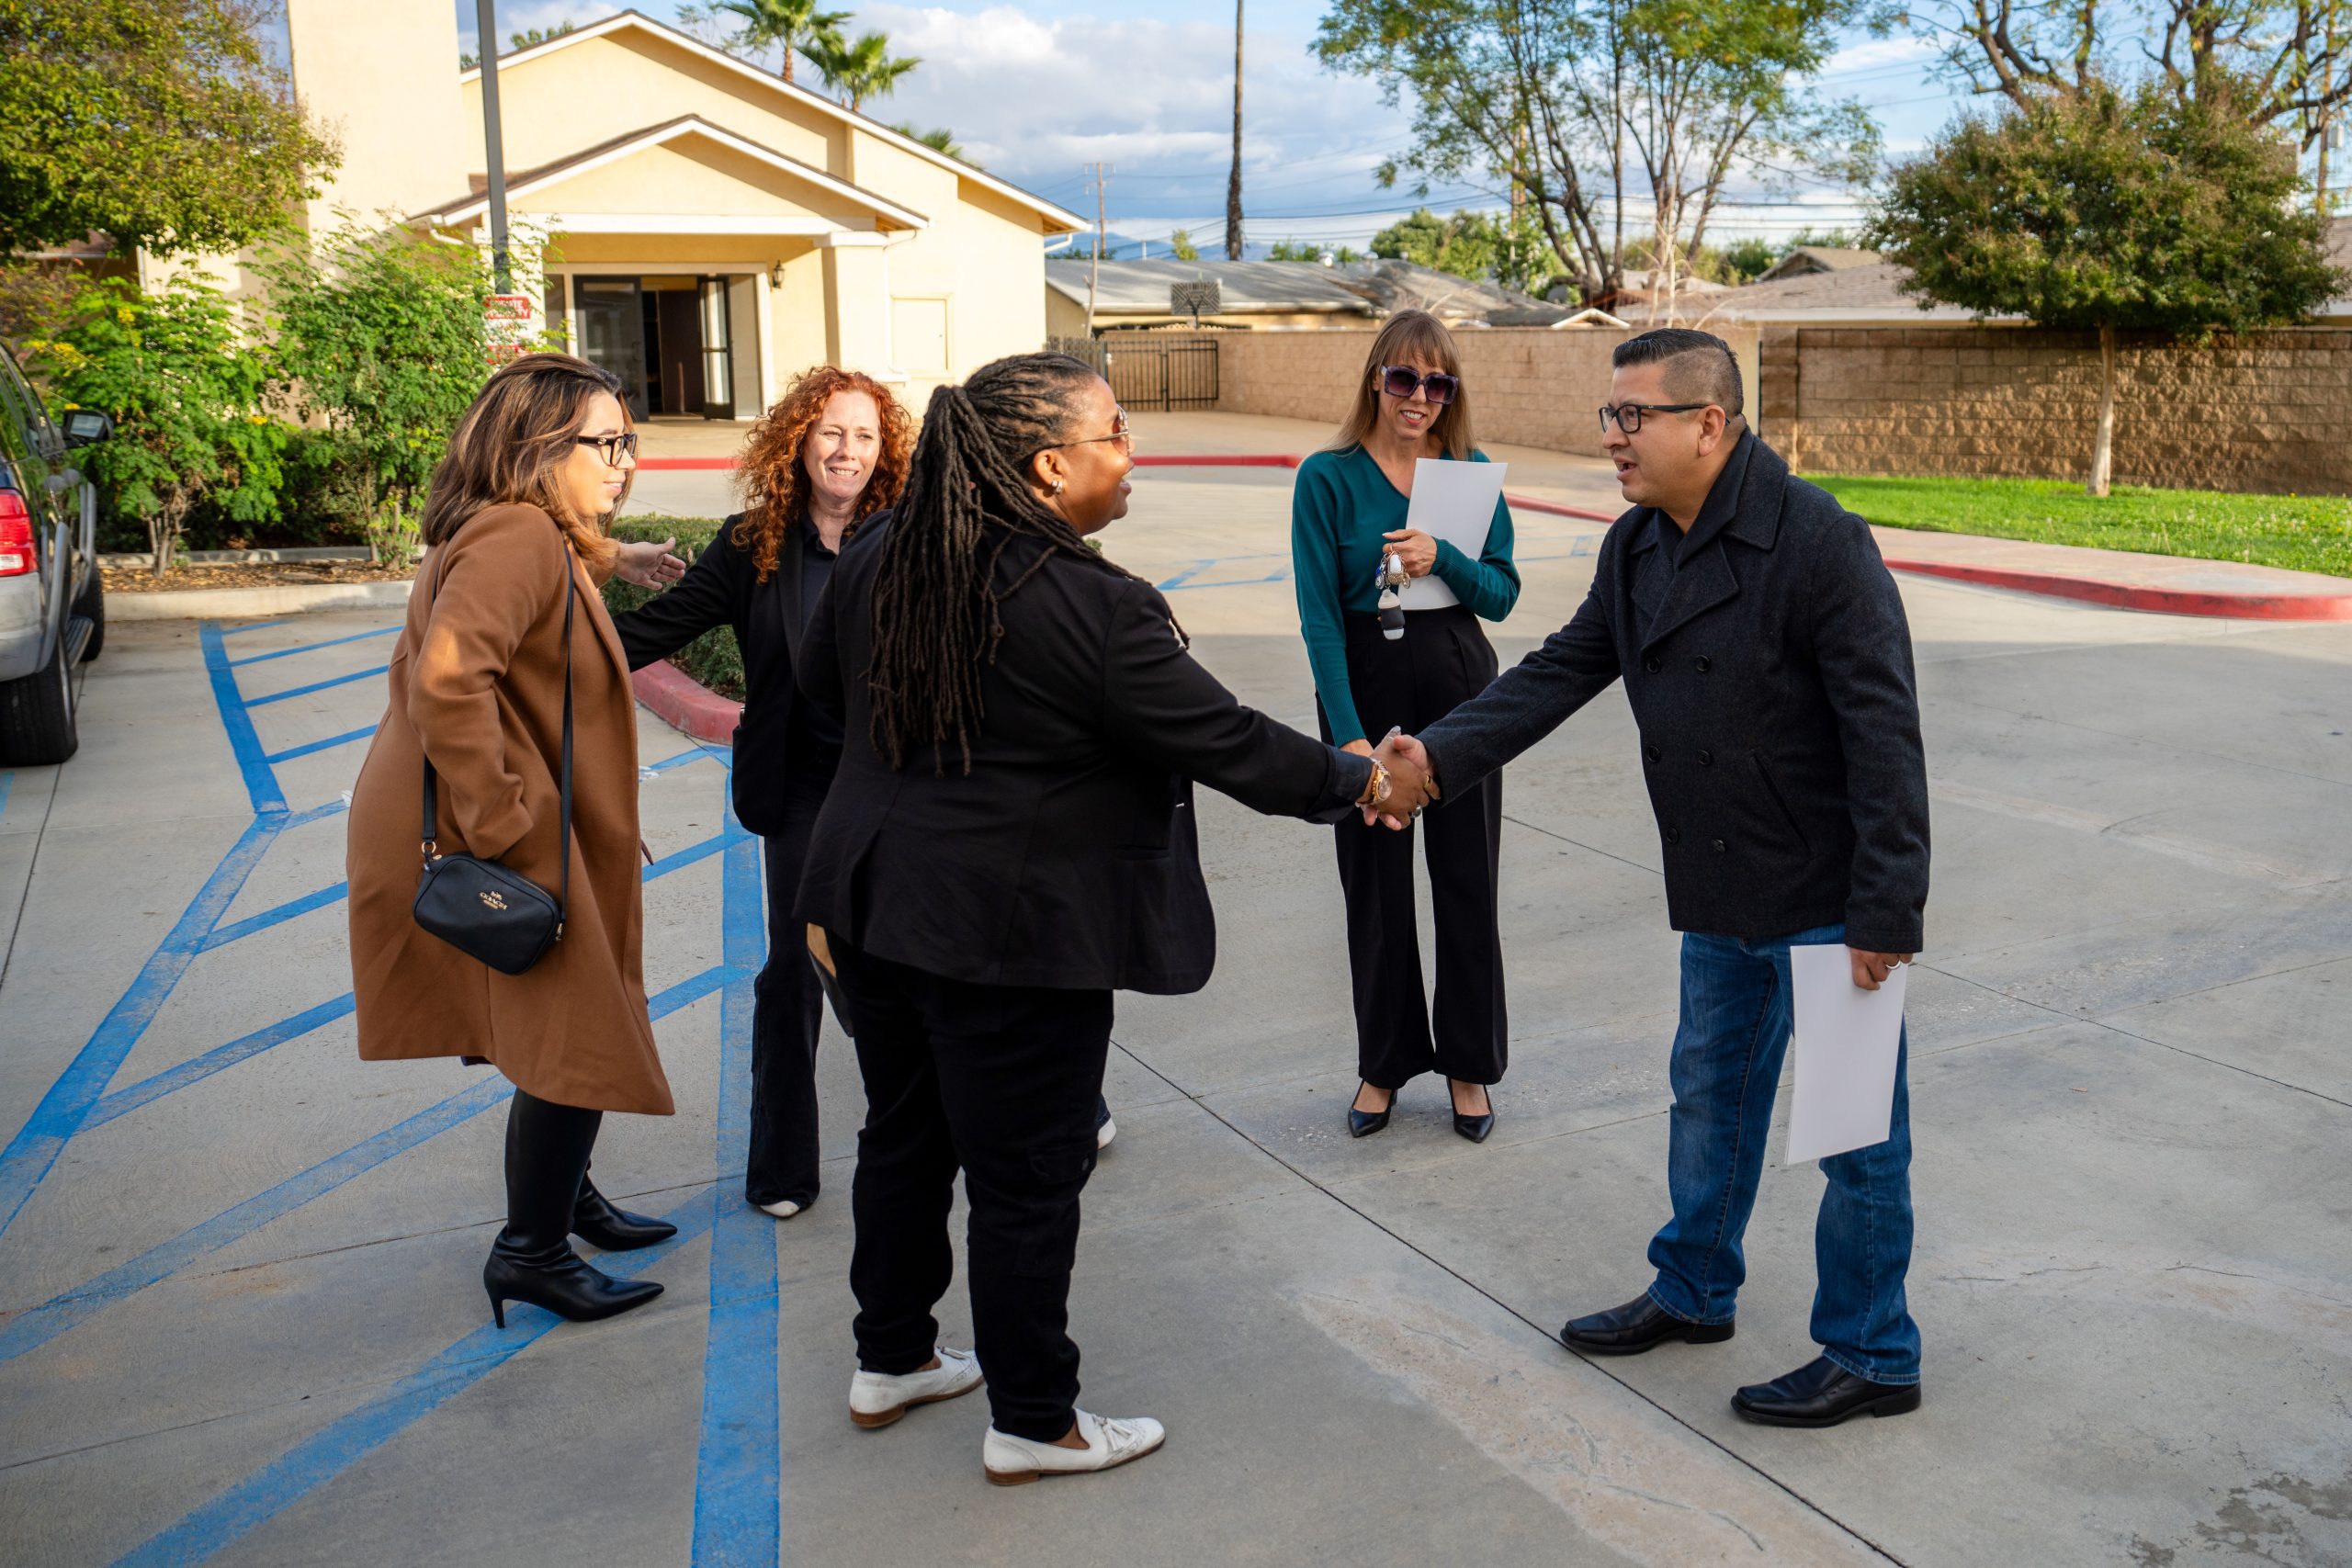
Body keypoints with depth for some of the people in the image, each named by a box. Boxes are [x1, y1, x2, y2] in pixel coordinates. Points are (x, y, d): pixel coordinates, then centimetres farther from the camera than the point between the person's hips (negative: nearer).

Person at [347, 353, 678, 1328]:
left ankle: (562, 1196, 39)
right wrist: (501, 828, -27)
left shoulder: (546, 542, 16)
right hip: (495, 843, -11)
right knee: (578, 1039, -4)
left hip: (512, 834, 11)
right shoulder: (516, 537, -19)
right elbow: (447, 679, -32)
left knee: (565, 1033, 22)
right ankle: (530, 1253, 9)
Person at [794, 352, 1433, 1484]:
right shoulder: (1093, 607, -22)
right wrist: (1361, 784, 0)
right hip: (1013, 928, -8)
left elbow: (820, 679, 17)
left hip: (875, 898, 8)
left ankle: (889, 1360, 39)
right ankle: (1032, 1424, 22)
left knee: (904, 1135, 22)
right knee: (1027, 1178, 7)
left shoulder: (879, 560, 0)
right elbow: (1230, 745, -16)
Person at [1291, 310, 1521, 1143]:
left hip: (1459, 682, 2)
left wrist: (1442, 557, -20)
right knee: (1375, 881, 7)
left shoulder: (1471, 472, 3)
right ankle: (1385, 1064, 24)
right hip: (1364, 681, -2)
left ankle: (1470, 1064, 22)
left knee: (1467, 878, 6)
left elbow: (1502, 594, 1)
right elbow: (1319, 611, -10)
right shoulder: (1328, 477, -5)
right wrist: (1350, 734, -16)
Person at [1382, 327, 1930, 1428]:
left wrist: (1884, 914, -22)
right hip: (1722, 894, 8)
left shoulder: (1818, 543, -21)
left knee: (1855, 1130, 6)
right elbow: (1560, 673, 7)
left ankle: (1871, 1356, 23)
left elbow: (1884, 736, -21)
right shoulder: (1636, 549, 5)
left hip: (1827, 897, -8)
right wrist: (1439, 754, -7)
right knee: (1710, 1096, 22)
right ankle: (1693, 1289, 42)